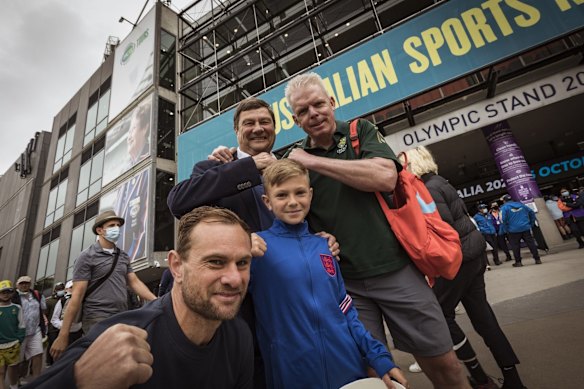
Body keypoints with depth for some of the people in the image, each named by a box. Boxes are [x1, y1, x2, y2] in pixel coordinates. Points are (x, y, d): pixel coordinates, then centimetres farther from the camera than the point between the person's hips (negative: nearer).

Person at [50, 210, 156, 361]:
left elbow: (135, 282, 7)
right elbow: (77, 296, -9)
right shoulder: (87, 256, -5)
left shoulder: (123, 256, 11)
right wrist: (63, 335, -10)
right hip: (97, 319, -6)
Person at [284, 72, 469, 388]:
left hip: (396, 268, -1)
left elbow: (385, 177, -18)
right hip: (344, 281, 2)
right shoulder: (296, 160, 5)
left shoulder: (362, 132, 1)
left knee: (442, 363, 12)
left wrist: (314, 161, -15)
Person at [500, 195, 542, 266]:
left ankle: (518, 262, 8)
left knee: (515, 246, 4)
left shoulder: (504, 207, -5)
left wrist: (506, 230, -5)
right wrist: (531, 224, 15)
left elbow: (503, 219, -14)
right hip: (525, 228, 4)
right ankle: (537, 259, 14)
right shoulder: (521, 205, 12)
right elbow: (532, 213, 14)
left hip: (513, 230, -4)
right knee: (531, 243, 10)